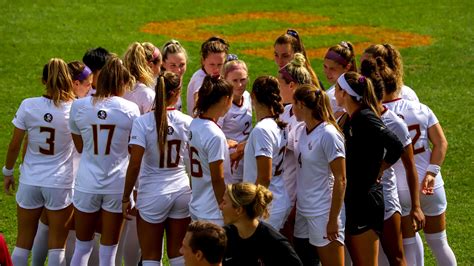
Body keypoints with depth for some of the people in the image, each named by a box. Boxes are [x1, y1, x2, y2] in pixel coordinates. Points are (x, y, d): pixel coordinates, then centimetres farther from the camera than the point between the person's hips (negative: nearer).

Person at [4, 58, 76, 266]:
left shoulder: (28, 106, -9)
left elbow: (14, 145, -2)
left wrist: (8, 172, 14)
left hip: (30, 182, 2)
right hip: (60, 184, -1)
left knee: (23, 242, 12)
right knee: (56, 245, 7)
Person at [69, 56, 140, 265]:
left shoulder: (79, 106, -3)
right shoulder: (129, 109, -7)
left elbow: (79, 147, 8)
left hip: (87, 184, 1)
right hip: (117, 185, -1)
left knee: (82, 248, 15)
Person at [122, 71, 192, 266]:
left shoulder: (143, 123, -11)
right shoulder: (187, 122, -2)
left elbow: (134, 165, -14)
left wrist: (126, 198, -4)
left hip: (152, 195, -3)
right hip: (181, 192, 3)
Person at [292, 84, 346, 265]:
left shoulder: (328, 135, -15)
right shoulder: (301, 131, 8)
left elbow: (340, 180, -15)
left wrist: (333, 219, -17)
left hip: (323, 213, -8)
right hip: (303, 210, 8)